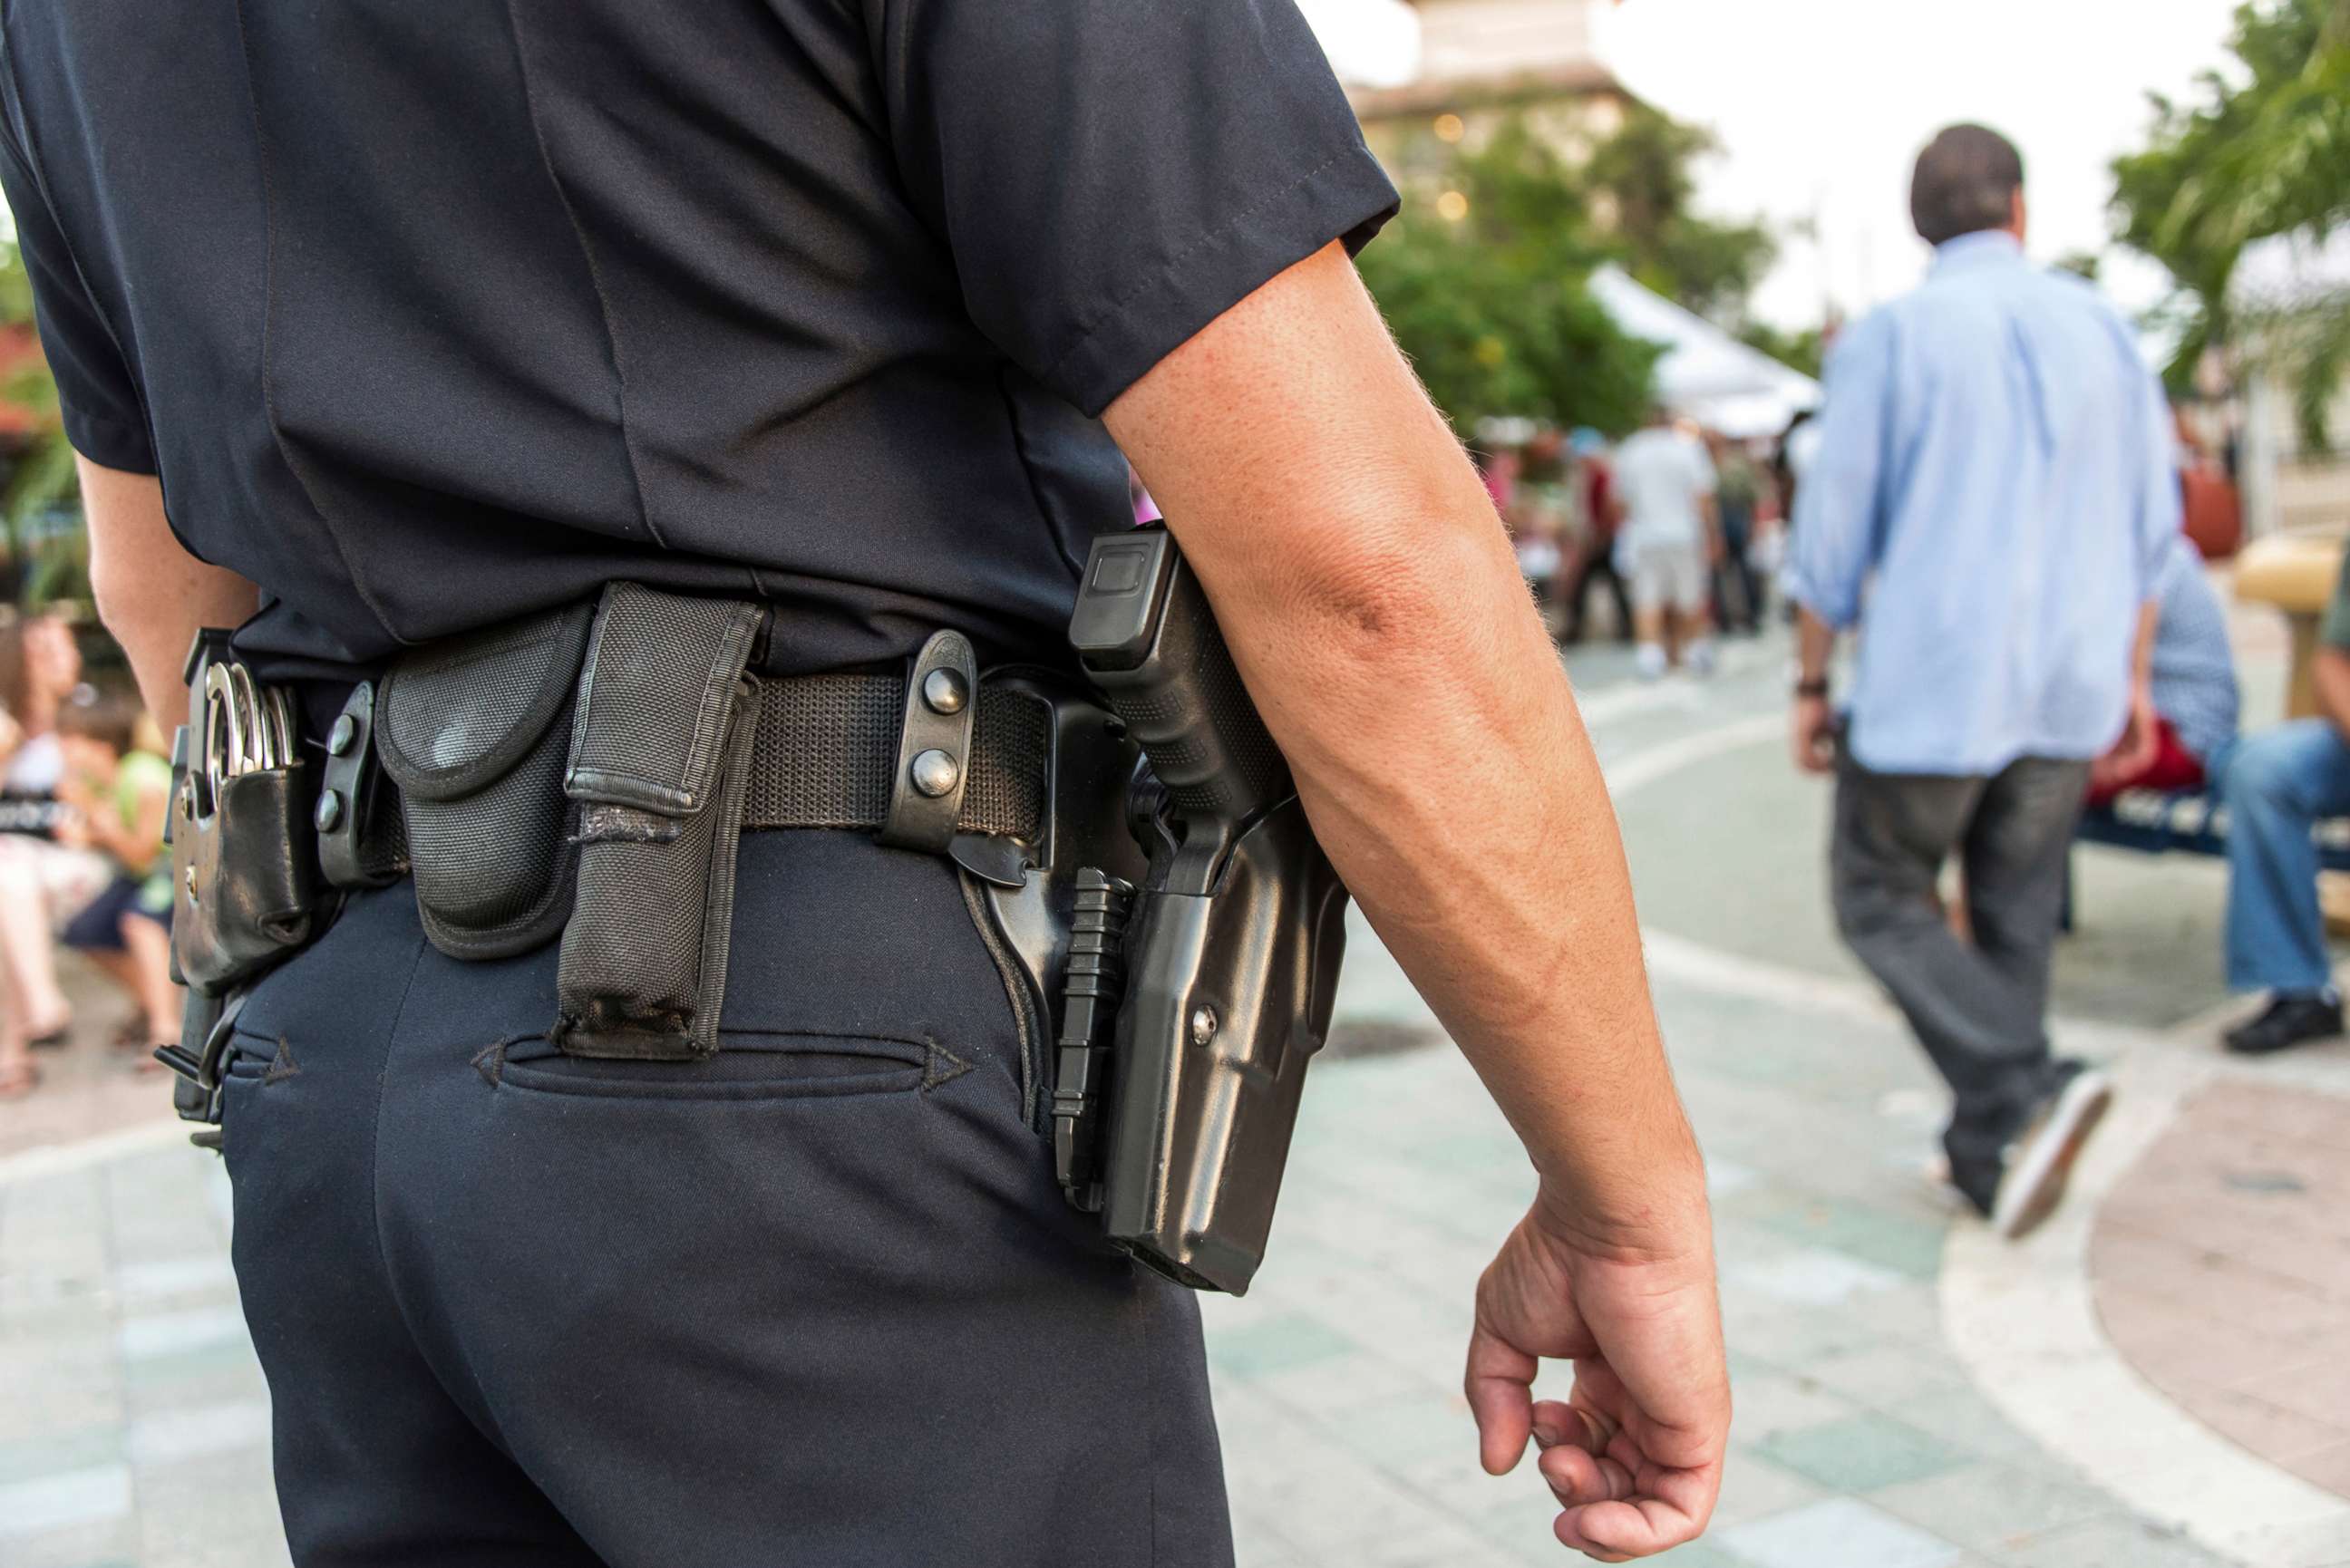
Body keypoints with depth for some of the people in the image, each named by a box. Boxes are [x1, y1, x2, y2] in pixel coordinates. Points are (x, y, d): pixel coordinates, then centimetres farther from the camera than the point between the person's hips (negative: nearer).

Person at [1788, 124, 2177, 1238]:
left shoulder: (1887, 338, -5)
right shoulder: (2100, 328, 8)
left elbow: (1832, 536, -5)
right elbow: (2150, 527, 12)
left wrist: (1811, 686, 4)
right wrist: (2132, 673, 21)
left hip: (1929, 686, -5)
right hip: (2068, 688, 5)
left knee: (1883, 903, 7)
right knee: (2015, 916, 14)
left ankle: (2023, 1091, -12)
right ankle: (1990, 1155, 18)